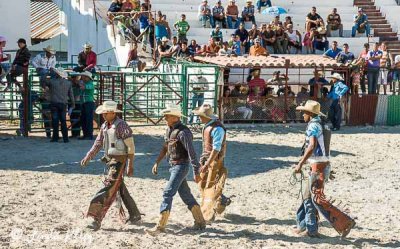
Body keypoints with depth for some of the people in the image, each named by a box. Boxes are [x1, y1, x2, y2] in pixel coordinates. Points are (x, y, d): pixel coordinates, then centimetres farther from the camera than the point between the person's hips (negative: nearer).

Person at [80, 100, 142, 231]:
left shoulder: (122, 126, -16)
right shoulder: (104, 126, 9)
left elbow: (131, 147, -15)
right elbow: (98, 143, 14)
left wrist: (130, 166, -17)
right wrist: (88, 157, 2)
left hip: (119, 161, -9)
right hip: (109, 160, 9)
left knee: (109, 188, -13)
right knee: (120, 189, 16)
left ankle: (97, 219, -14)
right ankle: (135, 215, 29)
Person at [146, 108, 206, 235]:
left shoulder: (183, 132, -18)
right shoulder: (169, 130, 11)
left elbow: (191, 152, -21)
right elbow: (165, 148, 23)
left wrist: (196, 172, -22)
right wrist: (157, 163, 17)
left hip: (181, 166, -9)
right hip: (173, 166, 9)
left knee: (167, 194, -13)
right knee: (186, 195, 14)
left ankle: (160, 226, -11)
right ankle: (200, 222, 23)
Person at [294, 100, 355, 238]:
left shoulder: (313, 125, -13)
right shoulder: (321, 126, 16)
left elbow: (312, 146, -27)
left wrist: (300, 164, -30)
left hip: (318, 166, -10)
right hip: (324, 165, 10)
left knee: (318, 199, -10)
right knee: (308, 197, 14)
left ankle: (345, 223, -11)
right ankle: (310, 229, 19)